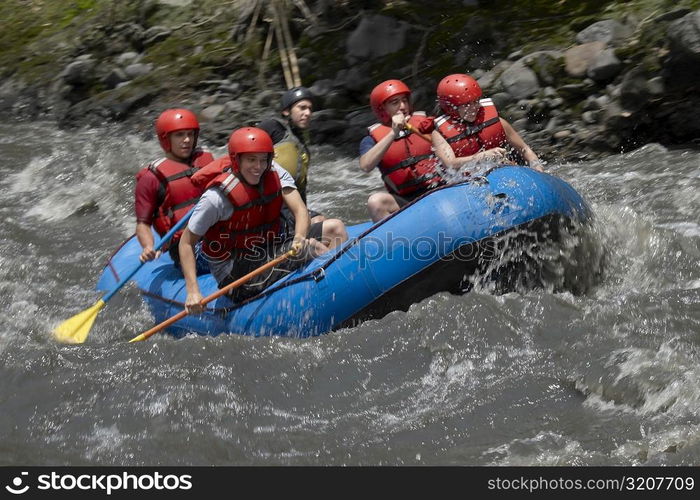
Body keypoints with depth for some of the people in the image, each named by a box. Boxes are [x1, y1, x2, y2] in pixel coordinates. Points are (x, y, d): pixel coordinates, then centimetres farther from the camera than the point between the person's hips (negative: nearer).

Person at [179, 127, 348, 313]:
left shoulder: (274, 173, -3)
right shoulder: (217, 197, -19)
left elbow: (300, 210, -13)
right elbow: (186, 243, -14)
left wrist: (299, 237, -36)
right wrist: (193, 291, -23)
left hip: (271, 251, 7)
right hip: (234, 275, -7)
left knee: (336, 227, -8)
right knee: (313, 248, -25)